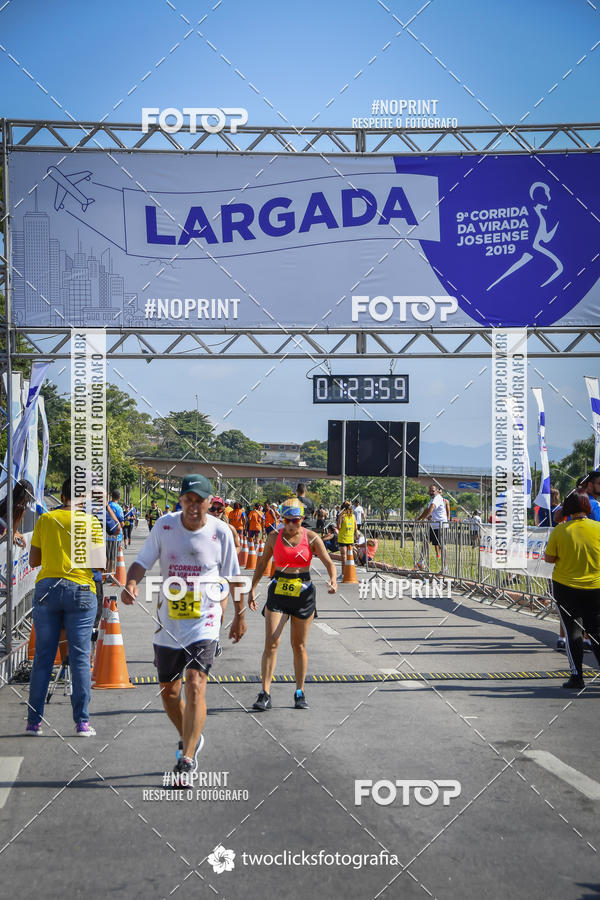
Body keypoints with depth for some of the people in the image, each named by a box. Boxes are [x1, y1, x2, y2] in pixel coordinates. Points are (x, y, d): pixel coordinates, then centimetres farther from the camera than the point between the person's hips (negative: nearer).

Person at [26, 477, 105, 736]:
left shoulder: (45, 519, 7)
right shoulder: (91, 522, 0)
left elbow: (33, 561, 9)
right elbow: (100, 564, -5)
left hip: (46, 589, 2)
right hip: (80, 590, -2)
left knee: (43, 657, 6)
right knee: (80, 658, 2)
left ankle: (34, 721, 7)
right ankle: (82, 722, 1)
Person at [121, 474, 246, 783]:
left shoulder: (221, 532, -6)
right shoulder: (164, 526, -4)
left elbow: (232, 577, 7)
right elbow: (142, 562, -2)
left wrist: (239, 615, 16)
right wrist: (131, 583, -24)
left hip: (204, 622, -3)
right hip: (168, 622, 3)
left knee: (195, 685, -18)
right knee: (168, 691, 12)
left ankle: (187, 759, -10)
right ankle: (190, 738, 39)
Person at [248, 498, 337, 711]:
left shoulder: (311, 538, -3)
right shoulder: (274, 538, 2)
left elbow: (328, 562, -4)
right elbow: (262, 563, 14)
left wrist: (333, 580, -24)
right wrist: (253, 589, 12)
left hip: (303, 593, 0)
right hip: (278, 592, 1)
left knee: (299, 646, 8)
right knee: (271, 643, -9)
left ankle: (300, 693, 21)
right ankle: (265, 695, -7)